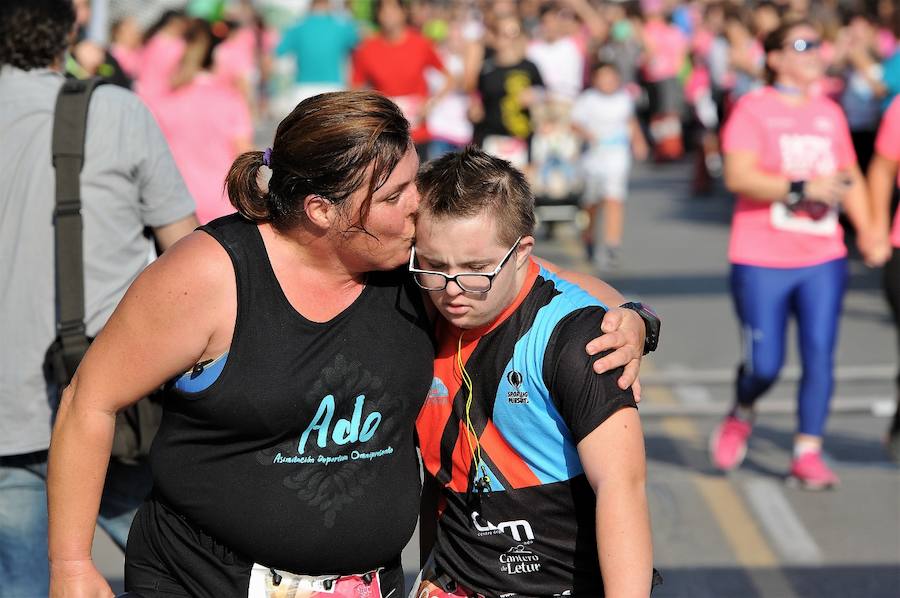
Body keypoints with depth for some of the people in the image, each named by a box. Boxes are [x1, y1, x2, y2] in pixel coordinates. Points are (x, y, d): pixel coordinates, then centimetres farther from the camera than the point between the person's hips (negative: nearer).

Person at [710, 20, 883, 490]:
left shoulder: (830, 113, 12)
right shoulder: (753, 109, -5)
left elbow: (849, 176, 21)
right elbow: (738, 175, -17)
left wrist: (866, 229, 7)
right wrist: (804, 188, -21)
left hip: (823, 260, 4)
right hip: (761, 261, -4)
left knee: (820, 354, -4)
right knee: (764, 363, -2)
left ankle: (808, 453, 5)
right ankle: (740, 417, 30)